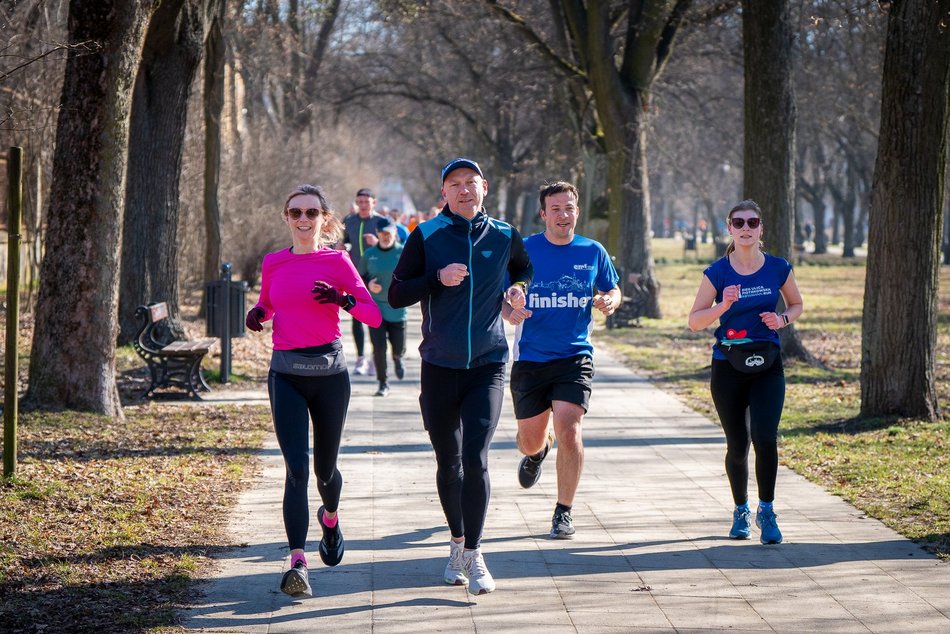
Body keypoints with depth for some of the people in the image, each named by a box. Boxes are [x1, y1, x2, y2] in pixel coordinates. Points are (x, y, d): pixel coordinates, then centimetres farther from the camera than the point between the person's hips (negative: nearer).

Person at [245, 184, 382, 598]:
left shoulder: (337, 261, -3)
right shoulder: (273, 264, 7)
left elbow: (375, 316, -7)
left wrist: (342, 300, -25)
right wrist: (258, 314, 1)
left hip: (328, 371, -1)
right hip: (285, 373, 1)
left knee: (324, 467, 13)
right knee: (296, 468, -12)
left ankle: (330, 518, 48)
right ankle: (297, 563, -19)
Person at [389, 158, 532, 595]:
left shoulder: (505, 237, 4)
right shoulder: (426, 236, -1)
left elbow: (524, 268, 26)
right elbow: (396, 294, -3)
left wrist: (518, 289, 5)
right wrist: (438, 279, -17)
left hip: (488, 366, -1)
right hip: (440, 366, 1)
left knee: (475, 458, -15)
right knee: (448, 463, 10)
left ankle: (474, 554, -7)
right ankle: (457, 543, 30)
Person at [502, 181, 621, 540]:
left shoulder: (593, 252, 2)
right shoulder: (522, 250, -3)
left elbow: (613, 290, 15)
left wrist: (610, 301, -8)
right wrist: (510, 311, -20)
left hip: (575, 356, 0)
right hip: (530, 358, 0)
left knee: (568, 430, -17)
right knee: (530, 440, 10)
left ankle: (564, 512, -1)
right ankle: (538, 450, 50)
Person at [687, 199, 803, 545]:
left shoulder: (778, 268, 0)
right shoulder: (717, 272, -3)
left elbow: (797, 305, 16)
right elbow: (694, 321, -1)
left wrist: (782, 319, -6)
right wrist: (723, 306, -18)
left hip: (767, 366, 0)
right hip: (728, 367, 0)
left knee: (765, 438, -17)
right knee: (737, 445, 6)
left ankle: (766, 511, -1)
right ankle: (741, 510, 29)